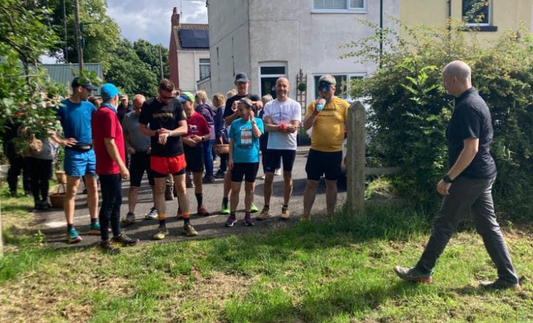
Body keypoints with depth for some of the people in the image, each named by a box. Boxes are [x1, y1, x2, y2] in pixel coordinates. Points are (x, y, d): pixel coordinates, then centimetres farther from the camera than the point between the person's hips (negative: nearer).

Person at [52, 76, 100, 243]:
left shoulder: (89, 106, 7)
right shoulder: (63, 106, -8)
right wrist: (60, 141, -18)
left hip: (90, 151, 6)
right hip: (74, 153, -6)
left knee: (93, 188, 10)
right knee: (71, 191, -1)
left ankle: (94, 224, 21)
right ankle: (70, 229, 4)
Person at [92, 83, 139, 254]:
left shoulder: (99, 113, 14)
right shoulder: (108, 113, -16)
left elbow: (96, 140, 18)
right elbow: (109, 143, -22)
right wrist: (122, 166, -19)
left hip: (108, 166, 10)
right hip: (110, 167, -10)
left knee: (116, 201, 16)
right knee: (109, 203, -2)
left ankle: (117, 235, 25)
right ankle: (105, 240, 7)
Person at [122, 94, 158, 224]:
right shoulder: (128, 117, 4)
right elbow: (124, 134, 14)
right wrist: (128, 146, -3)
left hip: (152, 154, -2)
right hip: (136, 155, 2)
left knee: (155, 184, 10)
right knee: (134, 185, 1)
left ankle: (155, 209, 26)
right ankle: (130, 213, 2)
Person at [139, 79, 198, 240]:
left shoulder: (177, 104, -1)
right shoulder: (148, 106, -1)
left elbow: (184, 128, -5)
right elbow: (143, 128, 3)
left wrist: (169, 133, -22)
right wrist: (157, 133, -16)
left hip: (177, 153, 0)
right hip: (158, 154, 0)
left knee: (181, 188, 4)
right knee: (160, 190, 6)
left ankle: (187, 224, 14)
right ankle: (162, 226, 15)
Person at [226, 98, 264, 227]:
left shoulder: (258, 121, 1)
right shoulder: (235, 123, 3)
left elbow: (258, 135, -17)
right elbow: (231, 142, 5)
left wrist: (252, 120, -16)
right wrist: (230, 158, -1)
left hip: (252, 160, 0)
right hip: (237, 160, 0)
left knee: (249, 189, 10)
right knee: (235, 189, 1)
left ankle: (248, 215, 20)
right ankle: (232, 215, 12)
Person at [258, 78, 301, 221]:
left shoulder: (295, 105, -2)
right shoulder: (268, 106, 4)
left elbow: (294, 127, -12)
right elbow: (267, 127, -8)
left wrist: (275, 126, -17)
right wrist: (285, 127, -17)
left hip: (289, 146, -1)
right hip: (272, 146, 1)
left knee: (287, 177, 9)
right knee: (268, 178, 4)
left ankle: (285, 207, 19)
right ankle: (266, 208, 15)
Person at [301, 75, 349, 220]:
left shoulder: (343, 105, -1)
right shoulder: (313, 105, 3)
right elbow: (306, 126, -3)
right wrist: (315, 111, -17)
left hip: (335, 152, -1)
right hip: (316, 151, 1)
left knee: (331, 184, 11)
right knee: (311, 183, 4)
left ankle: (330, 215, 22)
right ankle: (305, 215, 14)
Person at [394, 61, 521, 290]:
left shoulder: (466, 107, -20)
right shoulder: (476, 101, 13)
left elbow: (471, 149, -25)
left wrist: (448, 178, -21)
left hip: (470, 177, -10)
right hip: (483, 175, 10)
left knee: (444, 225, 1)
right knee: (488, 226, 13)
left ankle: (422, 272, 14)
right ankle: (508, 278, 20)